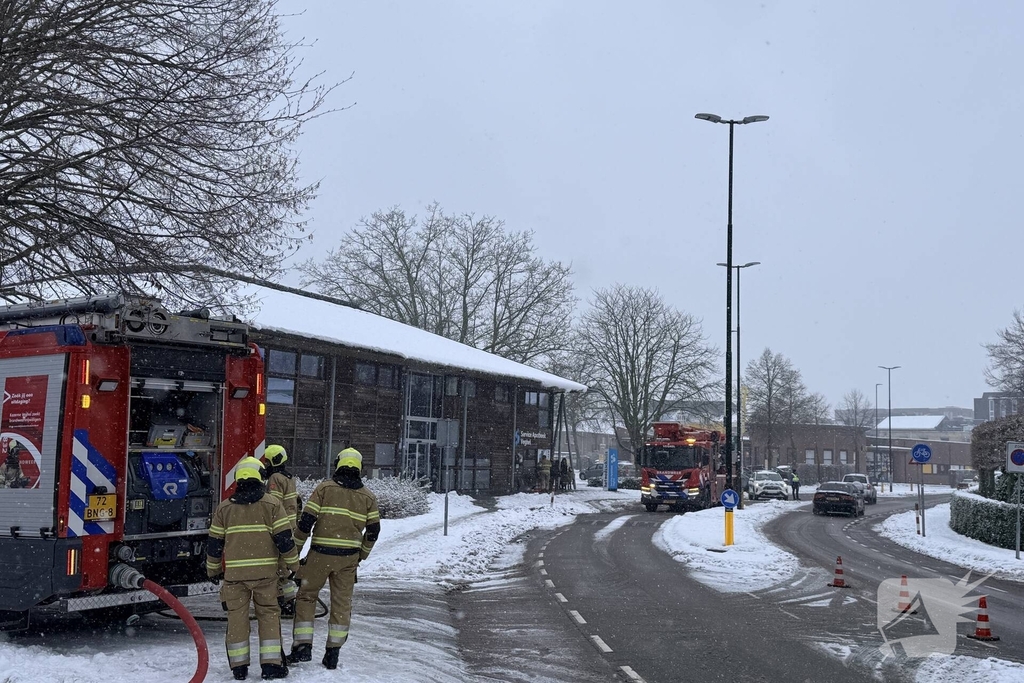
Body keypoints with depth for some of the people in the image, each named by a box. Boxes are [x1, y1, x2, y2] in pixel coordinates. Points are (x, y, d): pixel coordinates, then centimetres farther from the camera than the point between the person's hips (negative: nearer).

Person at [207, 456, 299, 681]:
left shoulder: (224, 508, 5)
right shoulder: (271, 504, -3)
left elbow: (214, 543, 9)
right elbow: (284, 538, -5)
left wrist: (213, 570, 23)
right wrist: (295, 565, 6)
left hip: (234, 572, 2)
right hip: (264, 570, -1)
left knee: (237, 616, 9)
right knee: (268, 613, 7)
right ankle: (271, 664, 4)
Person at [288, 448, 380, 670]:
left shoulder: (324, 488, -3)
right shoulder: (368, 496, 6)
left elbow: (306, 520, -7)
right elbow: (373, 530, 10)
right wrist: (361, 555, 22)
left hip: (320, 553, -2)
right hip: (349, 556, 3)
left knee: (306, 596, 11)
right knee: (342, 603, 11)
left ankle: (303, 646, 5)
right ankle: (333, 654, 13)